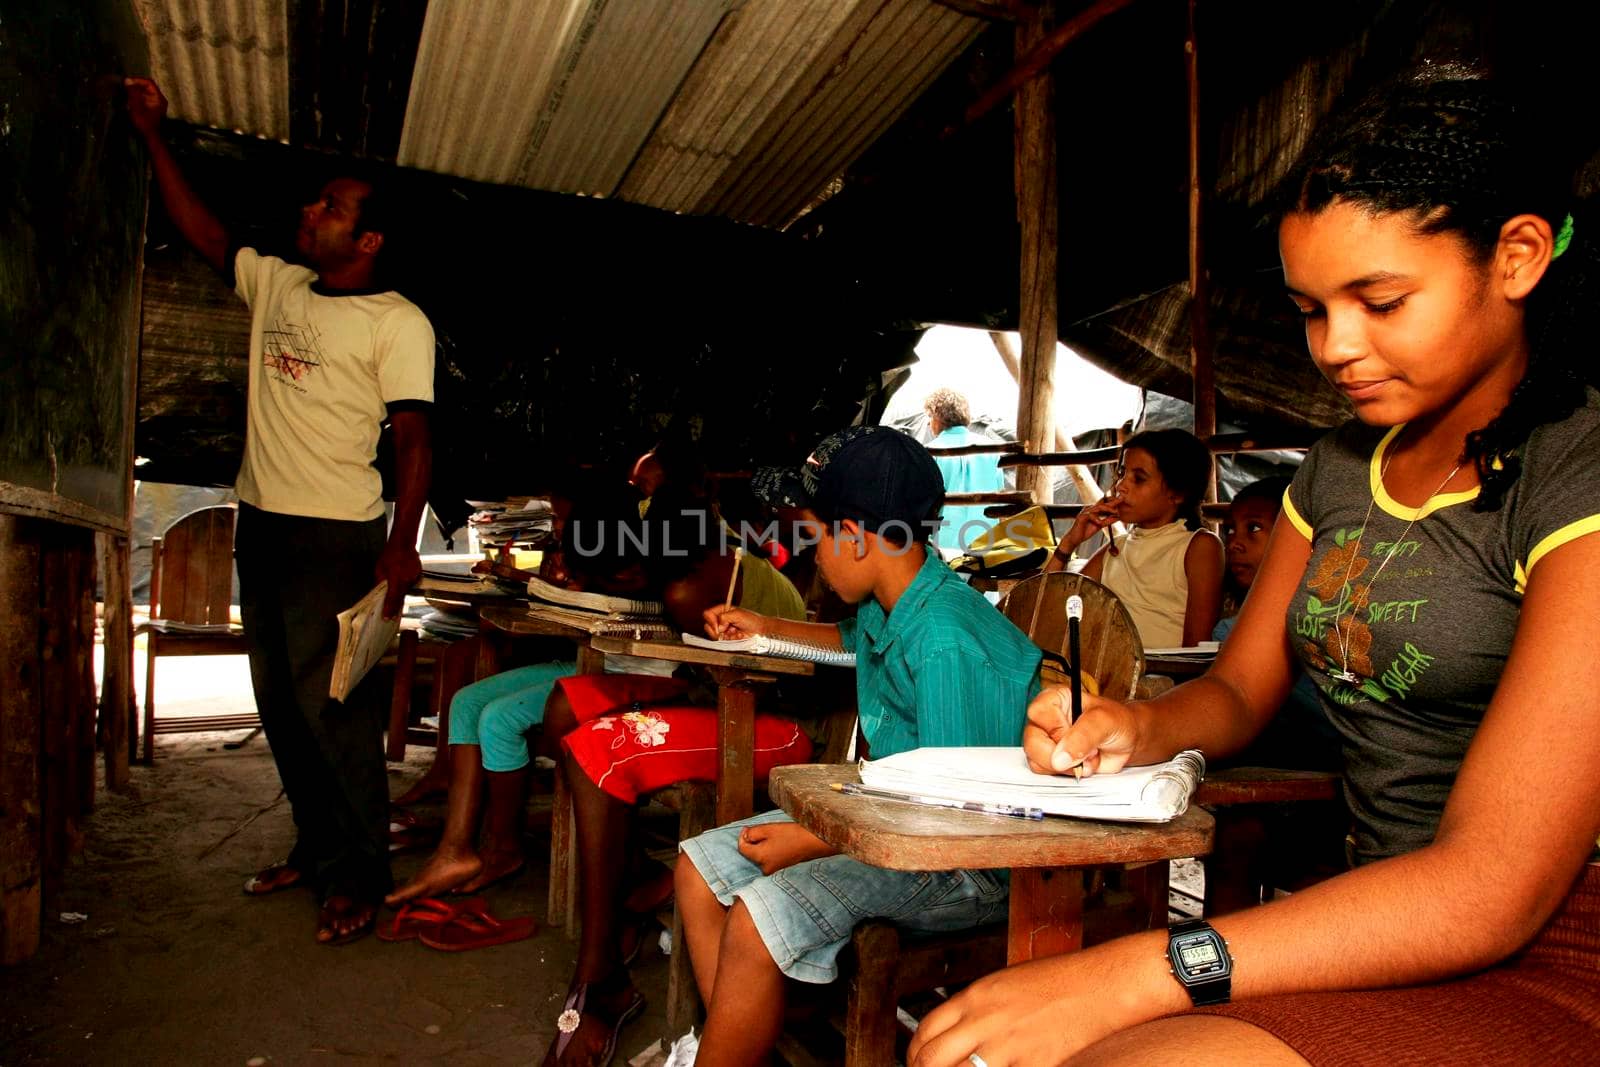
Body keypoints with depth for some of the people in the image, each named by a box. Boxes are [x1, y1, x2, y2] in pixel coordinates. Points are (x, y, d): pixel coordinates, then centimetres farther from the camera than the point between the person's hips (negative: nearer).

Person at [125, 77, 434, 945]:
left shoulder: (398, 321, -7)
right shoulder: (274, 285, 14)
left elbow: (413, 434, -14)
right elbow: (204, 233, 25)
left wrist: (401, 543, -22)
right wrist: (153, 135, 20)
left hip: (335, 536, -8)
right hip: (261, 524, 8)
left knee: (332, 703, -7)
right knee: (280, 702, 13)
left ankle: (360, 875, 6)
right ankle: (315, 848, 26)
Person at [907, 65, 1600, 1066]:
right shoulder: (1342, 465, 9)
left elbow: (1493, 890, -22)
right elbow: (1238, 691, 16)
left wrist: (1119, 978, -27)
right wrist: (1137, 728, -7)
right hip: (1387, 928, 6)